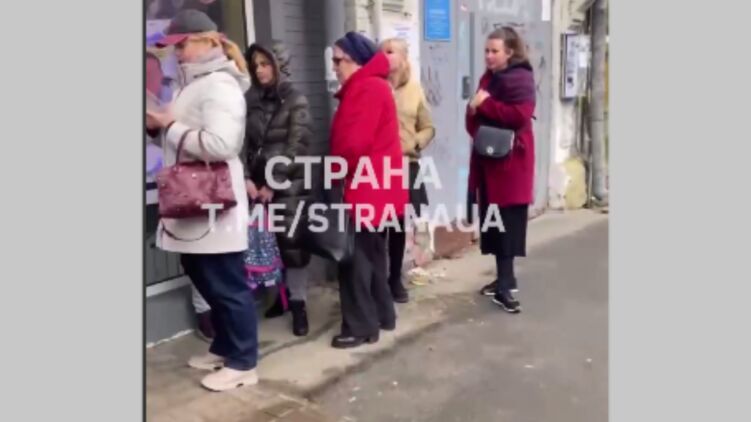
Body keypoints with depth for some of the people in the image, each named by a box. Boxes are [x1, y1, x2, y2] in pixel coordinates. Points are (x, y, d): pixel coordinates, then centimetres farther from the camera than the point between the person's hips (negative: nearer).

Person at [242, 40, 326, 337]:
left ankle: (297, 303, 6)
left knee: (292, 241, -3)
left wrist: (272, 184, -12)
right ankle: (281, 294, 22)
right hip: (260, 182, 4)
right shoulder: (251, 100, 9)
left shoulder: (296, 101, -3)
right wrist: (246, 178, -10)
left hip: (291, 184, -4)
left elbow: (295, 147, -9)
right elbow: (243, 143, 3)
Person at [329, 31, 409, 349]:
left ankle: (361, 326, 1)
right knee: (371, 252, 16)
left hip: (366, 188, -11)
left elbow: (354, 143, -23)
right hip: (374, 186, 11)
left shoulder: (367, 89, -16)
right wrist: (341, 172, 6)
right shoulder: (366, 87, 18)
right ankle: (382, 314, 26)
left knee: (355, 256, -5)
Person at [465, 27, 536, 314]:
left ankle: (506, 285, -4)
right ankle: (504, 278, 19)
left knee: (507, 222, -7)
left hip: (511, 160, -8)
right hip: (488, 158, 8)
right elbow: (476, 115, 20)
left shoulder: (520, 78, -10)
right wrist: (474, 111, -4)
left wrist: (485, 104, -14)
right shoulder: (488, 77, 17)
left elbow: (519, 115, -24)